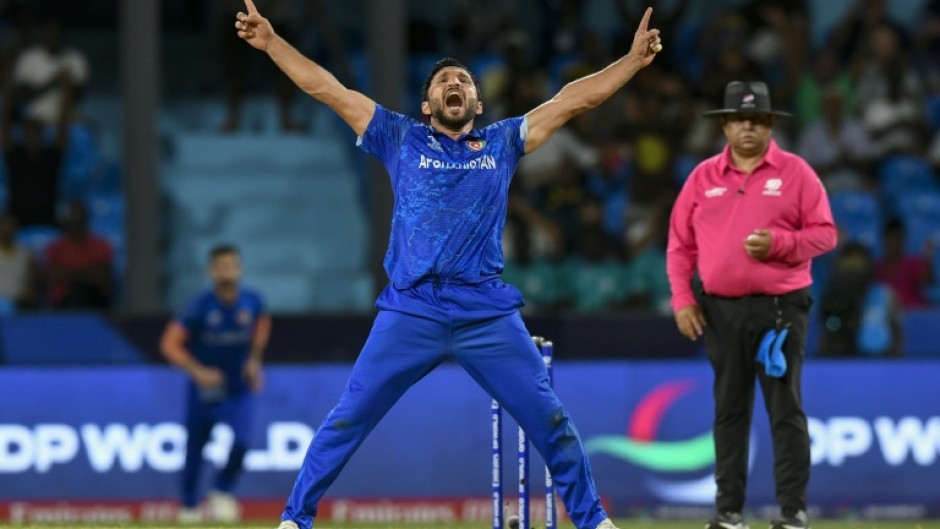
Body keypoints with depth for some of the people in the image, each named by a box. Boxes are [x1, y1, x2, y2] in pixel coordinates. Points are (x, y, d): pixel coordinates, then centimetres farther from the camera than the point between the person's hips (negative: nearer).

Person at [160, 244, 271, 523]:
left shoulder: (252, 302, -10)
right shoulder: (200, 306, -20)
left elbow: (262, 322, 15)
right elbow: (170, 344, -19)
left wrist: (254, 359, 6)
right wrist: (198, 371, -29)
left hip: (239, 388, 2)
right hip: (204, 388, -2)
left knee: (240, 442, -17)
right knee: (194, 448, 7)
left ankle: (222, 493, 9)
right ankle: (189, 507, 28)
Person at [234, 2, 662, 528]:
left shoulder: (503, 143, 15)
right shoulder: (401, 139, 12)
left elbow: (572, 99, 13)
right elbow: (329, 89, 9)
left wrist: (634, 60, 8)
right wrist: (272, 42, 4)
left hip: (489, 312, 1)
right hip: (410, 311, -1)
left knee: (551, 420, 1)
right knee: (347, 420, -3)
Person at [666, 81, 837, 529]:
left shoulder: (795, 172, 1)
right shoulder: (703, 177, 9)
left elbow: (824, 234, -1)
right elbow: (681, 243, 11)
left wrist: (778, 243, -17)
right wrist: (682, 299, 1)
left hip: (780, 309, -3)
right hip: (721, 311, 3)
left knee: (785, 409, -4)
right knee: (729, 410, 8)